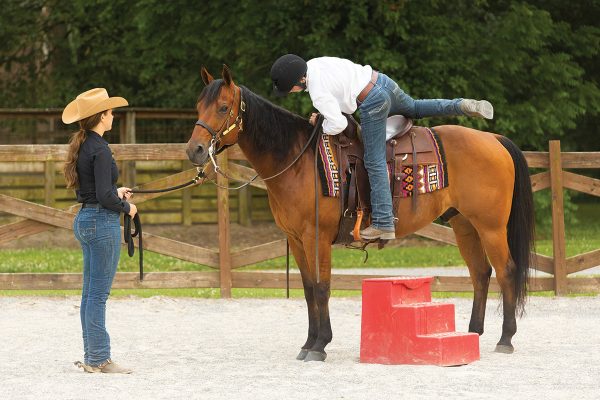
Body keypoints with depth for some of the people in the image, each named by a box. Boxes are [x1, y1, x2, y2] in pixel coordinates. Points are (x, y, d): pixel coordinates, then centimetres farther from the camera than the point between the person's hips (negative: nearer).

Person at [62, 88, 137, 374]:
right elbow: (104, 197, -22)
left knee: (91, 293, 13)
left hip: (84, 219, 10)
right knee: (99, 294, -5)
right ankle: (98, 359, -1)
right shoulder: (100, 150, -18)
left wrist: (116, 192, 15)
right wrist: (127, 207, -6)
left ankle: (92, 355, 19)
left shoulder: (80, 145, 10)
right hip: (103, 222, -10)